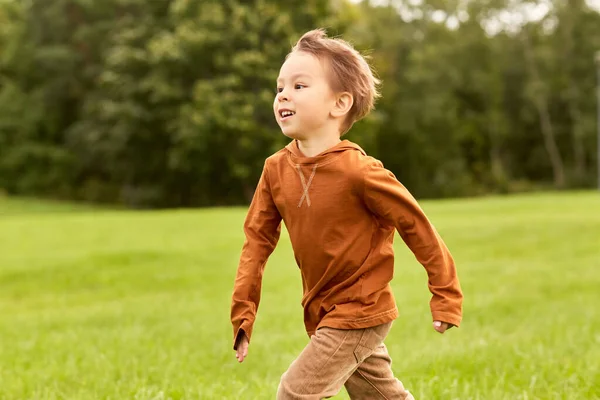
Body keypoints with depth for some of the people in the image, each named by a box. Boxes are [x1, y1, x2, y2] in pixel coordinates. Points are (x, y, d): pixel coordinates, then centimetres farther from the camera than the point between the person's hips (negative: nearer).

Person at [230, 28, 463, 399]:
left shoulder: (358, 171, -23)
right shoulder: (276, 169, -5)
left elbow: (416, 226, -15)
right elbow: (258, 240, 0)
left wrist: (446, 297, -9)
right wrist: (243, 313, -3)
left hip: (360, 314, -7)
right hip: (323, 313, 7)